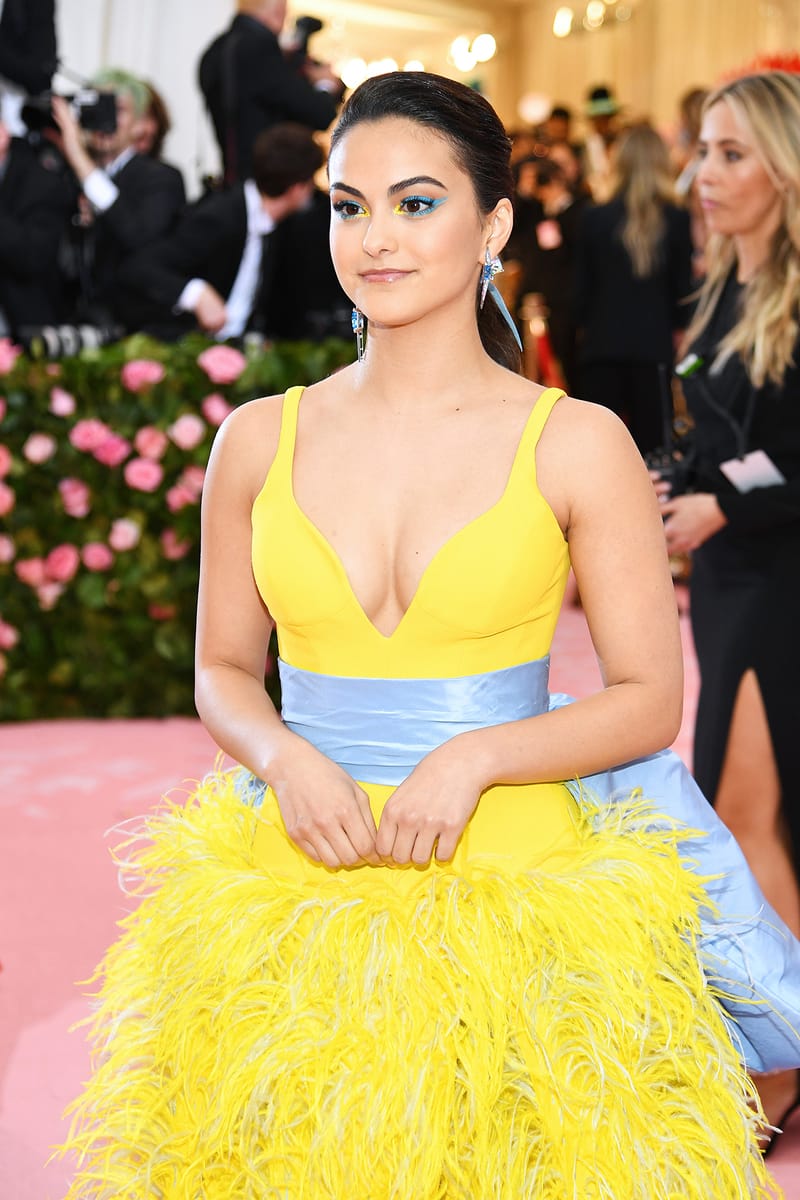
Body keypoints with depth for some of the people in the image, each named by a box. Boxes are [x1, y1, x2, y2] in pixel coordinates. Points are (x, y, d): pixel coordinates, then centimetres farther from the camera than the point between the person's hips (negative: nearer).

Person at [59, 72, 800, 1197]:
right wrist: (283, 756, -9)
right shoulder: (259, 440, 2)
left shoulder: (578, 444, -5)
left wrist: (475, 757, -16)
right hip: (294, 893, 2)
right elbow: (223, 667, 11)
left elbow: (651, 699, -2)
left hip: (512, 885, -2)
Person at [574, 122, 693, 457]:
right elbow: (682, 288, 2)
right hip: (655, 343, -1)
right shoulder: (677, 220, -3)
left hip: (601, 344, 1)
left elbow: (582, 288, 4)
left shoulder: (594, 218, -1)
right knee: (651, 438, 1)